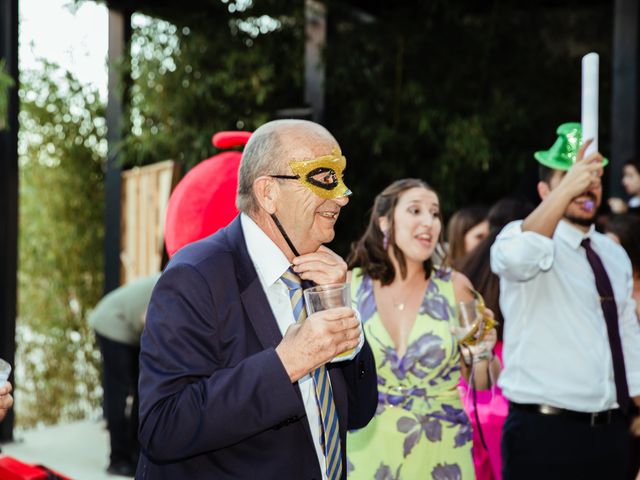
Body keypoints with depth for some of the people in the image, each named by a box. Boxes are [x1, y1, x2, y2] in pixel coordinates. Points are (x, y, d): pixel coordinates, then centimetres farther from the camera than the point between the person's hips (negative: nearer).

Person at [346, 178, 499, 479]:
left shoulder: (455, 286, -4)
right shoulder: (349, 285, -5)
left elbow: (479, 386, 4)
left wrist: (482, 351, -16)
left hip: (440, 452, 0)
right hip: (368, 449, 0)